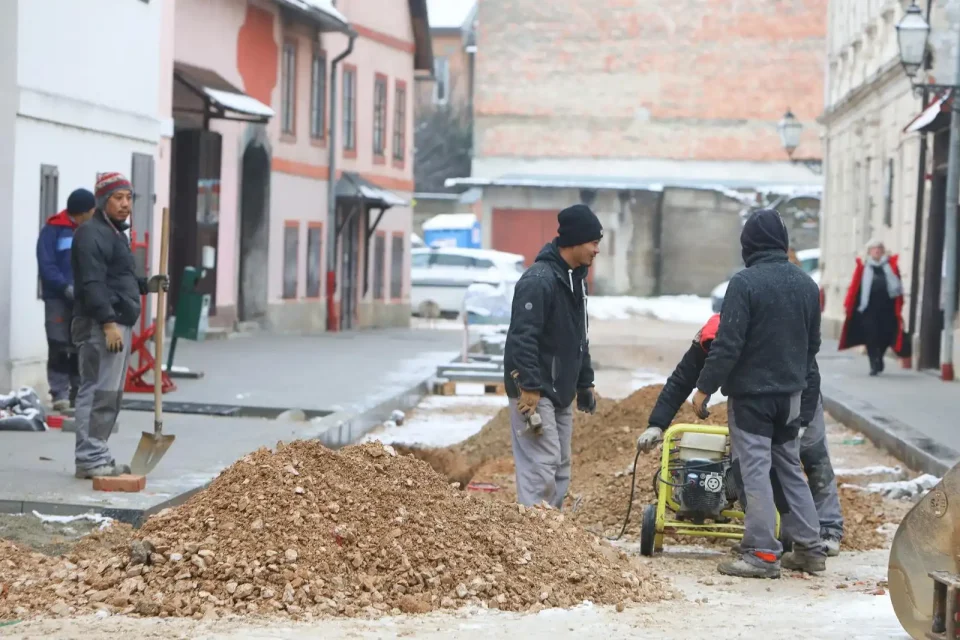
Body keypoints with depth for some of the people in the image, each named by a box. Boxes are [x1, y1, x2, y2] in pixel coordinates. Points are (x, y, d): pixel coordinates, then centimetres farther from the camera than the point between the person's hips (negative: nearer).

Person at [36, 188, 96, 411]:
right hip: (58, 298, -4)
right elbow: (46, 266, -9)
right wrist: (66, 287, -20)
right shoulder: (53, 230, -5)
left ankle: (78, 392, 14)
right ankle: (60, 394, -1)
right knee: (59, 348, -5)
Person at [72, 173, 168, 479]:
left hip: (118, 324, 11)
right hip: (99, 326, -11)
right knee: (98, 392, -11)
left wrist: (146, 285, 13)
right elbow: (92, 283, -21)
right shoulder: (92, 234, -12)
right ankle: (89, 459, -10)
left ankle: (98, 456, 19)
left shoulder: (115, 233, 22)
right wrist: (108, 322, -26)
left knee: (110, 395, 13)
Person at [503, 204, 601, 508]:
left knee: (561, 469, 11)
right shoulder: (538, 280, -18)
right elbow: (522, 339, -23)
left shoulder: (576, 279, 13)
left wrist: (585, 384, 22)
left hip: (562, 393, 10)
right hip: (534, 392, -10)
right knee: (541, 466, -13)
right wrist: (529, 390, -25)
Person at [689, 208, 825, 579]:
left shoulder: (745, 283, -16)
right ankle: (809, 548, 17)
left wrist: (705, 388, -11)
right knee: (789, 468, 15)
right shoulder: (806, 284, 7)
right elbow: (813, 343, 15)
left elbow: (727, 344, -19)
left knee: (755, 470, -4)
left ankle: (762, 553, -4)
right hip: (790, 394, 7)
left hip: (751, 394, -7)